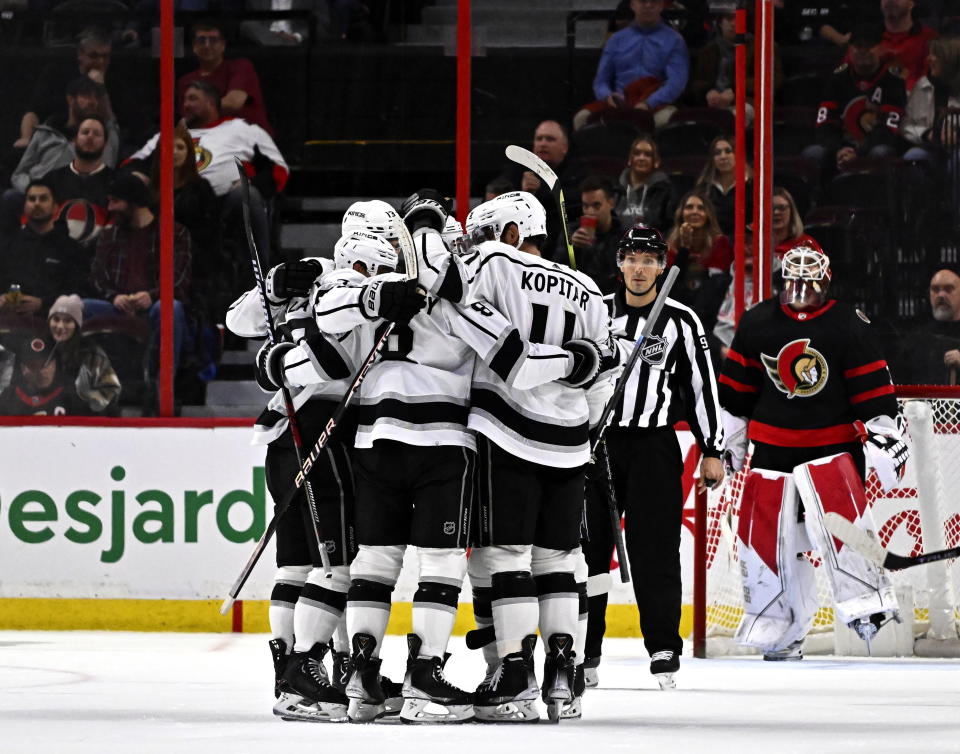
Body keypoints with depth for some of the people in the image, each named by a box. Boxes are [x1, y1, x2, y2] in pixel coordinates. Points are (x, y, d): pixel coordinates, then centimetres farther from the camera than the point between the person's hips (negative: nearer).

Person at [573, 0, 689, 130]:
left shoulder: (674, 41, 9)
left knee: (666, 117, -39)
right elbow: (601, 81, 15)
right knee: (583, 116, -28)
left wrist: (648, 104, -22)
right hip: (620, 103, 2)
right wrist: (607, 96, -10)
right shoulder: (616, 40, 18)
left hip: (656, 105, -2)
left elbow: (676, 82, -5)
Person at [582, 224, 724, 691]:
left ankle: (664, 648, 0)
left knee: (654, 549, -5)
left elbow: (702, 386, 4)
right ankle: (583, 652, 8)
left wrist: (712, 451, 2)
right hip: (595, 440, 2)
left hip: (654, 444, -2)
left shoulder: (681, 322, 2)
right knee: (588, 545, 1)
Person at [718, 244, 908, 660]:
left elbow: (873, 389, -5)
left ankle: (869, 608, -15)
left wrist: (884, 436, -12)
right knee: (767, 534, 1)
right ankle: (778, 628, 12)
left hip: (833, 443, -3)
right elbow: (735, 388, 12)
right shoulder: (757, 323, 4)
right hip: (773, 445, 3)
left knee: (841, 519, -22)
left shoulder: (849, 326, -5)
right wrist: (729, 437, 14)